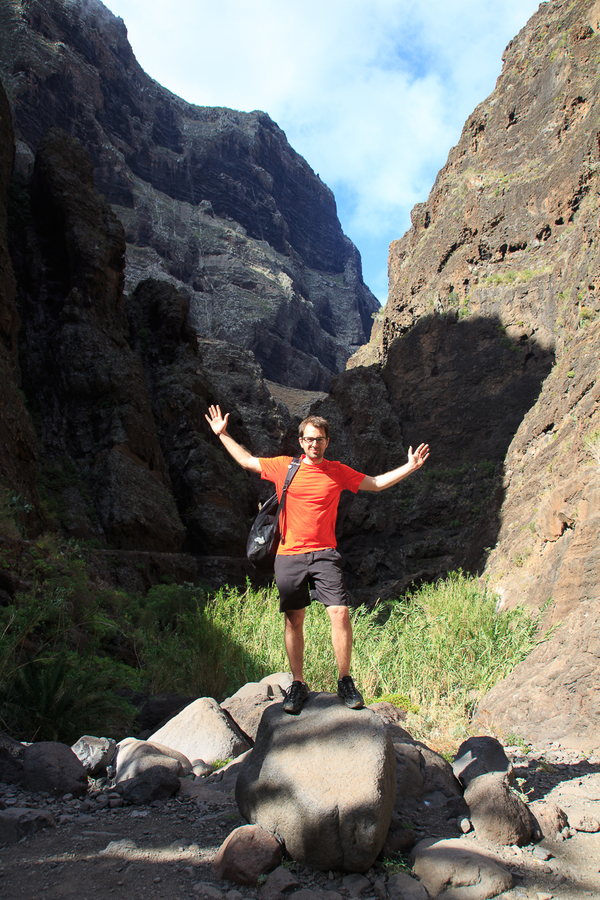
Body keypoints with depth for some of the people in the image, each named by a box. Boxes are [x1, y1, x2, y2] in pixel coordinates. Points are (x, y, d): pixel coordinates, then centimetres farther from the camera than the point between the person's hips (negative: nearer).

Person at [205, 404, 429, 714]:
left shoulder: (338, 472, 6)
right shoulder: (283, 467, 5)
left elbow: (376, 483, 16)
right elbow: (246, 460, 18)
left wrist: (410, 466, 9)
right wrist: (222, 434, 18)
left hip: (324, 555, 0)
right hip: (289, 555, 1)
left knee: (339, 612, -12)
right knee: (294, 620, 5)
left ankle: (345, 682, 4)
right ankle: (298, 683, 20)